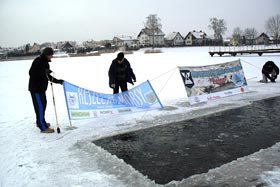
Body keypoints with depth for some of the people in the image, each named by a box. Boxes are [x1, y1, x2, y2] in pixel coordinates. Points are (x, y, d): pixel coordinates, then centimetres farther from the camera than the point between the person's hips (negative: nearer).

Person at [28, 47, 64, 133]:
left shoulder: (45, 62, 14)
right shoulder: (38, 61, -14)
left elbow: (47, 76, 19)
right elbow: (31, 73, -21)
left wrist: (57, 81, 12)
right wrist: (44, 72, -30)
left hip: (42, 88, 10)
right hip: (35, 88, -9)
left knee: (43, 104, 17)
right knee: (40, 106, -9)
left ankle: (40, 122, 34)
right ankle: (43, 128, -7)